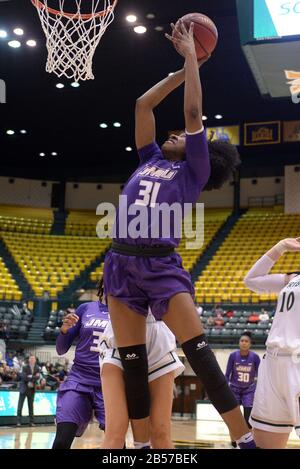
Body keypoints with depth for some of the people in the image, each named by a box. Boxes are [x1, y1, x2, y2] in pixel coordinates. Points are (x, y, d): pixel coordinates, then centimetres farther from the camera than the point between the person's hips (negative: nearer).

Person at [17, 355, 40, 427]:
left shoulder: (37, 368, 5)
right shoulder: (25, 367, -4)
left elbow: (37, 377, -7)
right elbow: (23, 377, -17)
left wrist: (30, 378, -21)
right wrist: (33, 377, -18)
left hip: (32, 389, 3)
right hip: (24, 389, -3)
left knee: (31, 406, 7)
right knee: (20, 405, -4)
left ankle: (31, 421, 10)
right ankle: (18, 421, -2)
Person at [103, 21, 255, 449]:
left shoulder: (194, 172, 8)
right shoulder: (151, 160, 22)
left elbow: (193, 112, 2)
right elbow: (143, 106, 25)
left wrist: (192, 57, 11)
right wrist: (181, 71, 29)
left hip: (161, 264, -5)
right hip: (121, 263, 5)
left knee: (199, 353, -11)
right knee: (131, 362, 4)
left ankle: (245, 439, -5)